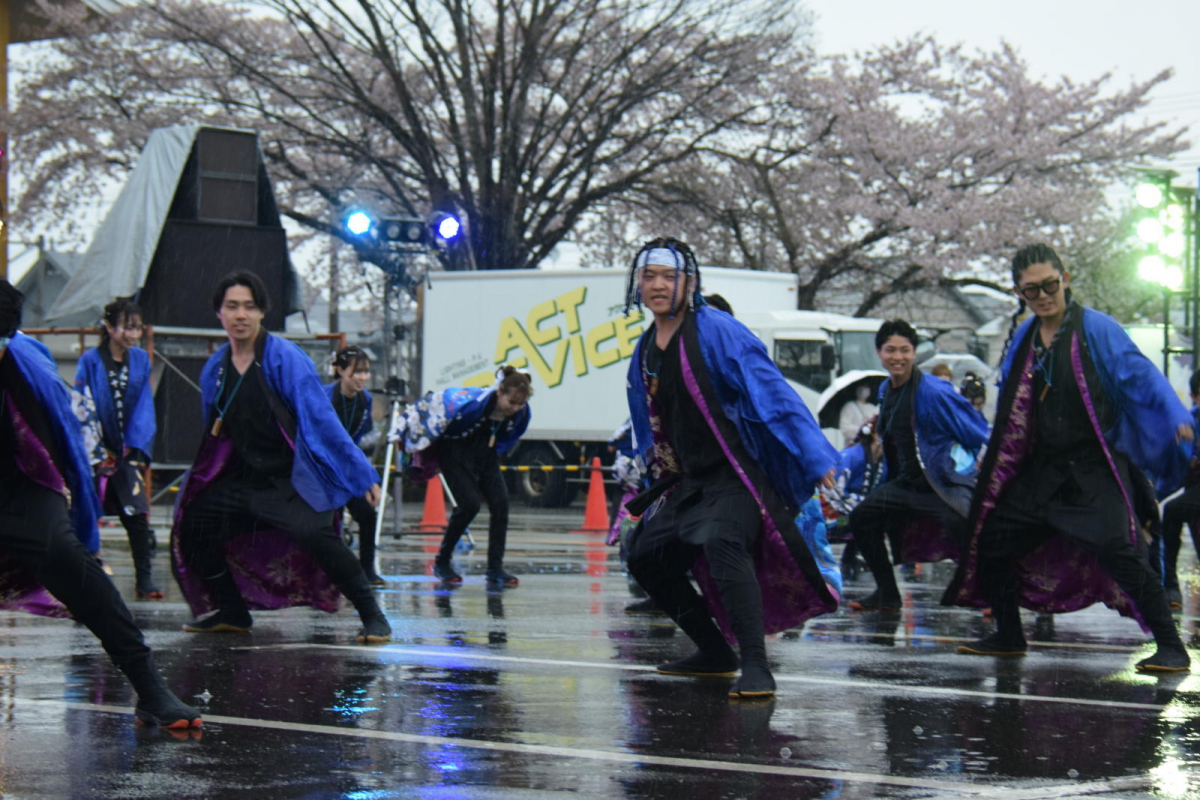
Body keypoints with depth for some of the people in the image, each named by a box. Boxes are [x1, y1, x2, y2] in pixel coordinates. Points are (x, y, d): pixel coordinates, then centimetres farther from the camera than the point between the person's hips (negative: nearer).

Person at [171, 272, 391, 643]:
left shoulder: (286, 359, -14)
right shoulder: (214, 369, 4)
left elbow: (321, 418, -16)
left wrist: (362, 474, -18)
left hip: (292, 477, -6)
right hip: (241, 477, 6)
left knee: (314, 533, -30)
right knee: (192, 526, 0)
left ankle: (372, 616, -19)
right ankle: (232, 612, 18)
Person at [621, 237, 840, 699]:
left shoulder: (718, 333, -13)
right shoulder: (645, 352, 11)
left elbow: (772, 393, -21)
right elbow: (649, 430, 26)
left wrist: (815, 457, -28)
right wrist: (655, 487, 29)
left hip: (738, 474, -9)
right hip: (689, 479, 9)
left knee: (722, 542, -33)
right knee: (645, 557, 10)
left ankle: (755, 668, -38)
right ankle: (714, 653, 25)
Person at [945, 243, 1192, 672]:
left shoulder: (1096, 329, -9)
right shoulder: (1022, 340, 11)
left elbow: (1141, 377, -16)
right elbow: (1011, 408, 23)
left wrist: (1177, 419, -30)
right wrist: (991, 456, 23)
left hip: (1095, 471, -7)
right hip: (1042, 471, 7)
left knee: (1116, 549, -23)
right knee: (992, 541, 7)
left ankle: (1171, 648, -15)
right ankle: (1008, 636, 27)